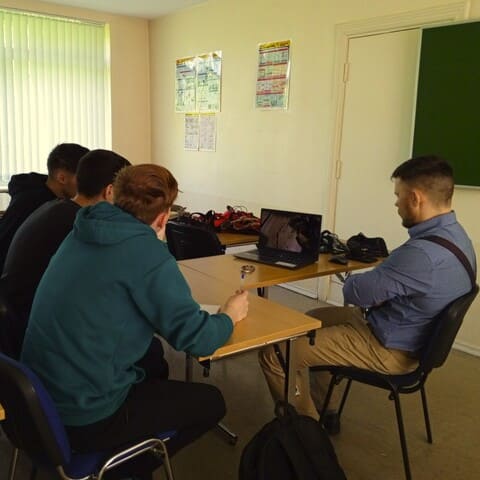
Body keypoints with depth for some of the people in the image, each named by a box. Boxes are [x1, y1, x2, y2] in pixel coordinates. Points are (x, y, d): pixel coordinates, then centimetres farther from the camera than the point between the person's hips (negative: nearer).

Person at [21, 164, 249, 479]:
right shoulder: (147, 253, -21)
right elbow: (196, 339, -18)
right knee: (211, 402, 11)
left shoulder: (83, 233, 1)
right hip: (86, 418, -8)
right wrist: (230, 316, 1)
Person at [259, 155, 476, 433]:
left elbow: (355, 293, -23)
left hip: (389, 350, -10)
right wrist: (374, 279, -5)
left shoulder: (422, 253, -33)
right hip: (414, 334, 10)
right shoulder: (456, 236, 0)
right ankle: (325, 413, 31)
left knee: (276, 353, -10)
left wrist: (353, 281, -1)